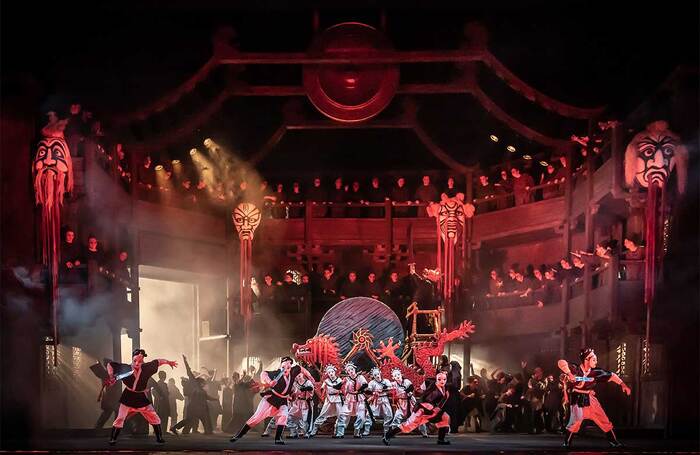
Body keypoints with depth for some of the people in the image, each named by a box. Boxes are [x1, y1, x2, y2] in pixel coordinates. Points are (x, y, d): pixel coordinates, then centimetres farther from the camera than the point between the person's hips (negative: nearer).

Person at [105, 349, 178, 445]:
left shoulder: (147, 368, -7)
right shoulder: (125, 368, -14)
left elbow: (157, 362, 8)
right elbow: (110, 365, -9)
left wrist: (168, 362, 4)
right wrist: (111, 376, -21)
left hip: (142, 397, 3)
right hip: (128, 397, -3)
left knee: (154, 418, 4)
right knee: (120, 418, -6)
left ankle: (159, 437, 17)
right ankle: (112, 439, 5)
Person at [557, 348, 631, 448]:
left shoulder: (596, 372, -7)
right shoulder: (575, 368, -20)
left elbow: (611, 376, 0)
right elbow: (561, 363, -35)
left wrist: (623, 385, -8)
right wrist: (569, 374, -46)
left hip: (590, 399, 4)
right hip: (577, 399, -4)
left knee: (604, 420, 6)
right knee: (576, 420, -19)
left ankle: (613, 441, 19)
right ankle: (567, 442, -1)